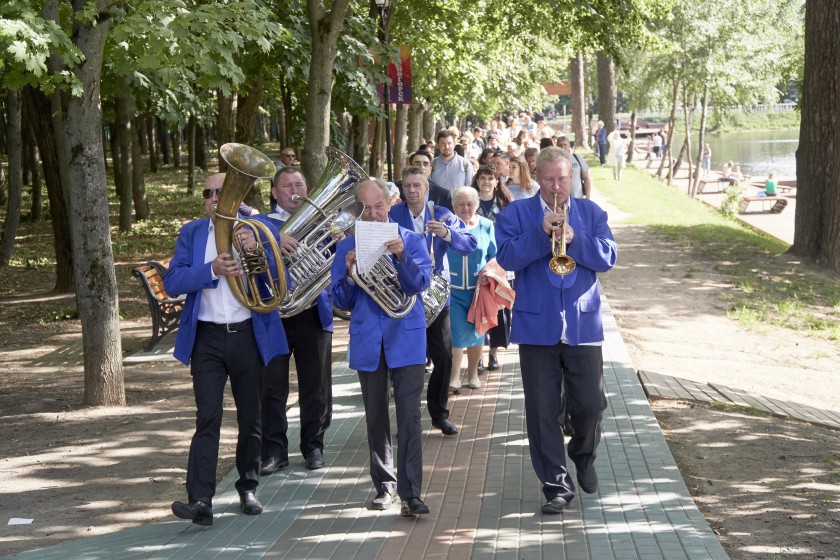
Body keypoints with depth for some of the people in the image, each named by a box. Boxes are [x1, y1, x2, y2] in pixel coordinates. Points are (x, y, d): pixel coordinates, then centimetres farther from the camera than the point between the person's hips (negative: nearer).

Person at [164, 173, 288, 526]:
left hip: (249, 335, 1)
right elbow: (171, 282, -4)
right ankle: (200, 500, -17)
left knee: (250, 418, 11)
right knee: (208, 418, -11)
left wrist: (257, 251, -21)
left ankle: (248, 488, 27)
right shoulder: (191, 233, 7)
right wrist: (212, 269, -18)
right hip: (207, 338, -1)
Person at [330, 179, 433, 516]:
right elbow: (341, 302, 5)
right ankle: (385, 485, 21)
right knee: (376, 418, 9)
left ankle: (410, 492, -12)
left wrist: (401, 256, -29)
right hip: (367, 342, 2)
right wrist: (348, 272, -14)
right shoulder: (347, 247, 7)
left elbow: (418, 284, -11)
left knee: (409, 415, -11)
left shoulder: (411, 240, 3)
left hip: (406, 338, -2)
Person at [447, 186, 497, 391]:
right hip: (453, 288, -2)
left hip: (478, 288, 2)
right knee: (456, 333, -9)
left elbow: (494, 257, 9)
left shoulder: (486, 226, 4)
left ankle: (473, 373, 26)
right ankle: (454, 378, -6)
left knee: (476, 331, 11)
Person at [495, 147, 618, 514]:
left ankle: (583, 455, 33)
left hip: (583, 324, 1)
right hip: (537, 327, -1)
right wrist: (542, 232, -20)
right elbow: (506, 257, -10)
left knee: (591, 404, 2)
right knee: (543, 412, 1)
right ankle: (556, 486, 10)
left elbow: (608, 256, -4)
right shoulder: (516, 213, 3)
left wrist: (573, 239, -18)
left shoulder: (591, 213, 8)